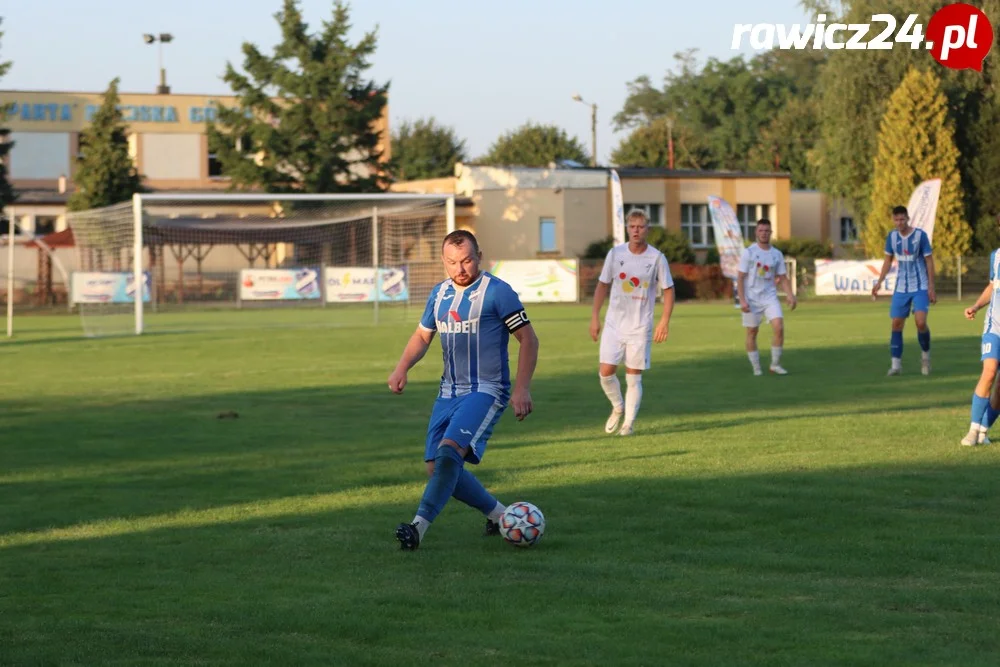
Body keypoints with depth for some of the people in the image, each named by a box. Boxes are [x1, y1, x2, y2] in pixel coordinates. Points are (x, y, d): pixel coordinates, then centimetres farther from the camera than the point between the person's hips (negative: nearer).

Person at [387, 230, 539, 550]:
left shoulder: (498, 292, -8)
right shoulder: (439, 293, 11)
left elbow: (528, 340, -6)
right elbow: (422, 336, 22)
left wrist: (521, 389, -14)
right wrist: (402, 368, 3)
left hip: (486, 391, -7)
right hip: (449, 392, 7)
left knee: (449, 450, -27)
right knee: (437, 468, 3)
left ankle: (418, 527, -29)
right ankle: (498, 514, 22)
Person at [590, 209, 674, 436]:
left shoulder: (656, 258, -5)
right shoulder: (615, 253, 0)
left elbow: (668, 290, 1)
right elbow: (603, 285, 9)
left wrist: (664, 321, -8)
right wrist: (595, 317, 6)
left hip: (641, 326, -2)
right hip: (614, 323, 2)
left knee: (634, 376, 1)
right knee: (606, 371, -6)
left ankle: (629, 422, 12)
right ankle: (618, 408, 21)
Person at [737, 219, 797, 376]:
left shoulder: (777, 254, 6)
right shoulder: (749, 252, -5)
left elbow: (783, 278, 10)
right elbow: (741, 278, -6)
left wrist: (790, 295, -7)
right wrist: (742, 300, -15)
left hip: (770, 298, 2)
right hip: (751, 299, -2)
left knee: (779, 327, -14)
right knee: (752, 333, 2)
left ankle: (775, 364, -3)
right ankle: (756, 367, 15)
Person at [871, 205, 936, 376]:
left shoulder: (920, 235, -11)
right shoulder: (892, 236, 1)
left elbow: (929, 261, -6)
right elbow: (888, 260, 13)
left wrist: (931, 288, -9)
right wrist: (879, 283, 6)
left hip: (920, 287, -4)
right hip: (901, 288, 4)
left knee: (920, 322, -17)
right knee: (896, 323, 0)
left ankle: (925, 354, 9)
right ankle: (896, 364, 6)